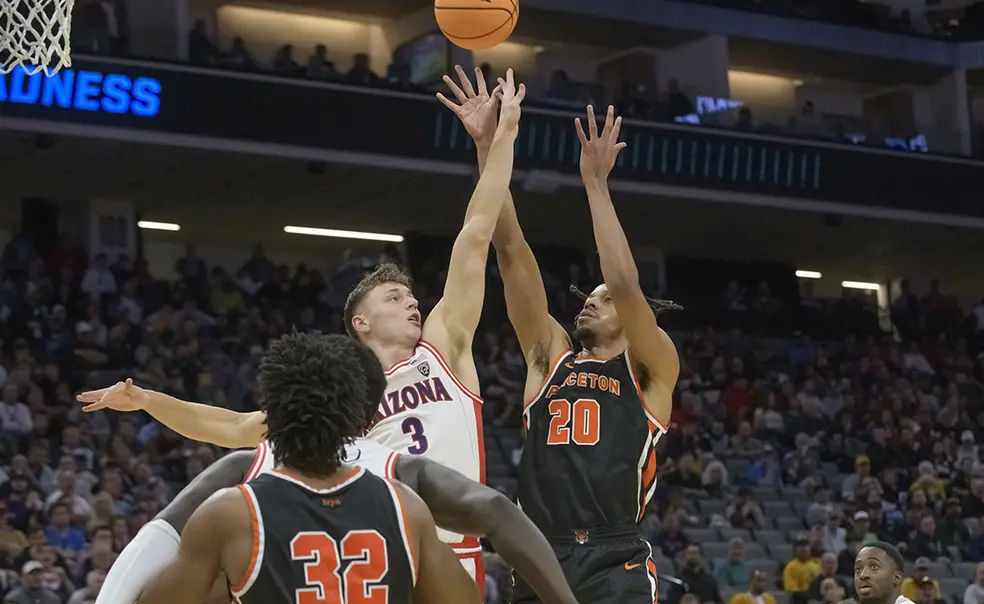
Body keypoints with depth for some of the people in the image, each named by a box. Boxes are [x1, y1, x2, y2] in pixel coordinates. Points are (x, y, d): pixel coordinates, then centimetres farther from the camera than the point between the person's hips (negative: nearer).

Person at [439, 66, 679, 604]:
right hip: (540, 560, 4)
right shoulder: (550, 356, 18)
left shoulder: (651, 369, 9)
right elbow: (510, 248, 12)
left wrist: (596, 184, -7)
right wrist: (487, 144, 6)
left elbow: (625, 284, -9)